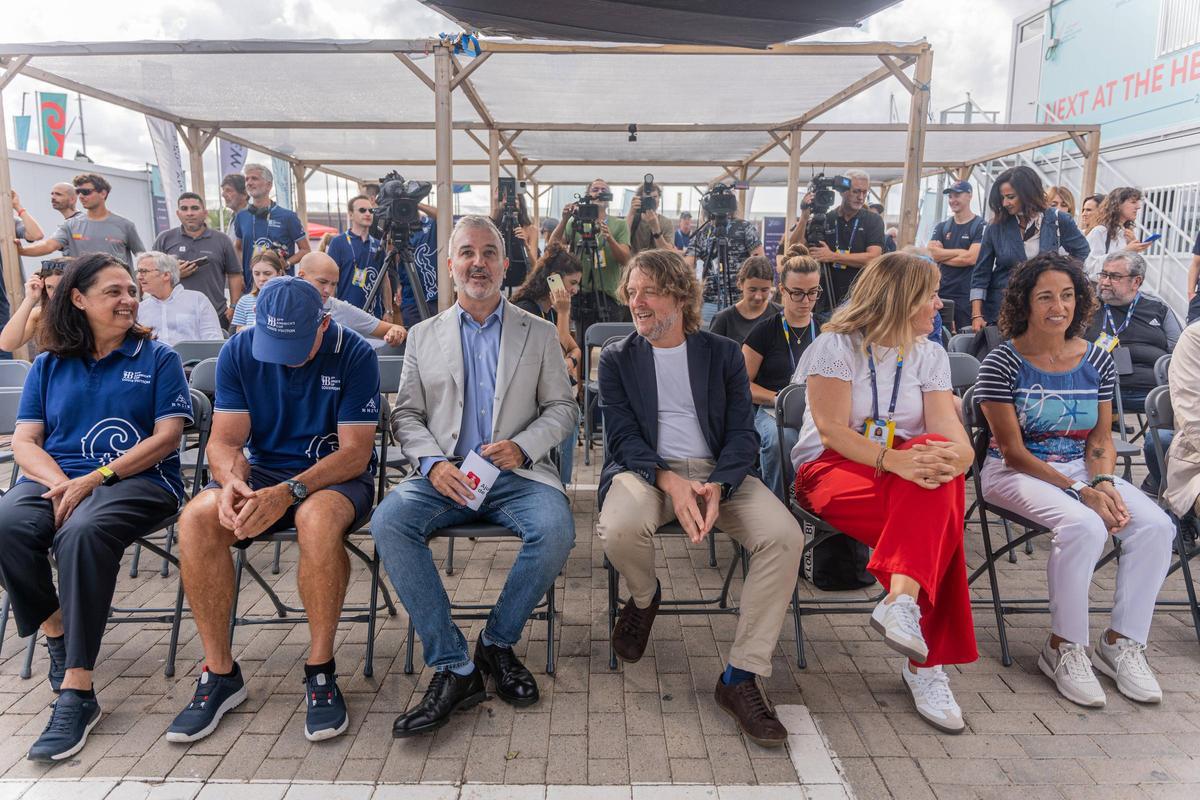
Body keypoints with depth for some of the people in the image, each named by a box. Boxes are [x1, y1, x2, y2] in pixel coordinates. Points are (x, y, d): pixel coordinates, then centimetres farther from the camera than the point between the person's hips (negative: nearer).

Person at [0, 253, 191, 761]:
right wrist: (60, 484, -13)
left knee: (82, 533, -35)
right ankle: (56, 633, -4)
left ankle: (77, 691, -30)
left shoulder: (157, 358, 10)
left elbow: (167, 436, -1)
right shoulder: (49, 366, 18)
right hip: (55, 479, 3)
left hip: (138, 481, -3)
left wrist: (94, 478, -14)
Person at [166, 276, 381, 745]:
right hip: (262, 469, 4)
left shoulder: (354, 355, -14)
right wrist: (230, 481, -27)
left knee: (317, 519, -38)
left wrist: (289, 492, -31)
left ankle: (320, 671, -21)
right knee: (195, 521, -26)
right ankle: (220, 672, -11)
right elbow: (224, 440, -3)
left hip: (337, 475, -3)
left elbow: (355, 452, -17)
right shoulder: (238, 351, -3)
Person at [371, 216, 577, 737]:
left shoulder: (539, 334, 12)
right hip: (445, 474, 1)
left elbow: (563, 408, 10)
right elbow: (406, 415, 11)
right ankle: (453, 668, -21)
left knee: (555, 530, -31)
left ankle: (497, 643, -6)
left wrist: (523, 445, -10)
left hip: (517, 474, -1)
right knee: (388, 522, -29)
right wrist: (433, 463, -9)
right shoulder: (424, 336, 14)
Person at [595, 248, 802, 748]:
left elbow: (742, 434, 4)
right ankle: (644, 598, 3)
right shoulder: (617, 359, 11)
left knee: (784, 536, -26)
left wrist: (716, 486, -18)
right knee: (619, 528, -35)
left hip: (717, 472, 1)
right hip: (646, 470, -1)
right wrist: (670, 482, -21)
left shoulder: (723, 354, 12)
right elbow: (623, 437, -1)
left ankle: (741, 676, -14)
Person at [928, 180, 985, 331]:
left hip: (967, 296, -5)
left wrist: (941, 255, -3)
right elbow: (932, 252, 0)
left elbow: (971, 258, -13)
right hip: (940, 293, 5)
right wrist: (961, 252, -6)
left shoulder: (980, 226, -2)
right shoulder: (942, 226, 15)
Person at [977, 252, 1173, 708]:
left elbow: (1101, 439, 8)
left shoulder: (1097, 360, 6)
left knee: (1156, 526, -19)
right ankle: (1064, 649, -13)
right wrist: (1080, 492, -19)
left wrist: (1103, 483, -14)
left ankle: (1121, 643, -2)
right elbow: (1013, 450, -13)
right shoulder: (1003, 363, -10)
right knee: (1085, 527, -32)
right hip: (1016, 473, -5)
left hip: (1081, 469, 6)